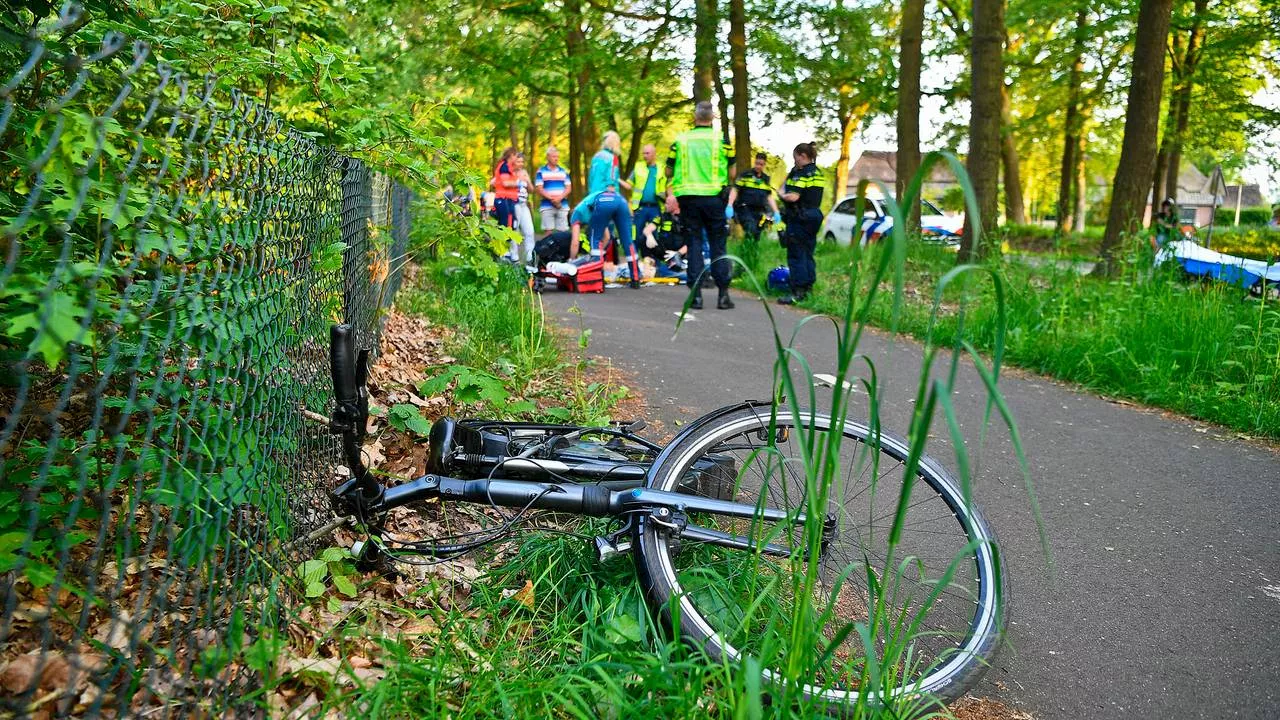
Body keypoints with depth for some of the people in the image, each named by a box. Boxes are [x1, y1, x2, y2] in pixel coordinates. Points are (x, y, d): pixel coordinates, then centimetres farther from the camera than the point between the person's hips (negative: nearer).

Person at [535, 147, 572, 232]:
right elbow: (539, 189, -3)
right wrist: (551, 198, -14)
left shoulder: (564, 172, 14)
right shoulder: (541, 172, 4)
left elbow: (568, 188, 8)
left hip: (562, 206, 3)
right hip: (547, 206, -3)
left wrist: (560, 197, -10)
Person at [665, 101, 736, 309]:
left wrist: (671, 195, 21)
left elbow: (669, 172, 9)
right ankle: (723, 294, 3)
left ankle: (696, 295, 2)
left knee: (693, 244, 6)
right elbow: (732, 173, 5)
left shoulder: (680, 140, 4)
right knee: (718, 246, 5)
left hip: (688, 198, 1)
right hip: (714, 198, -1)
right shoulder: (721, 140, 0)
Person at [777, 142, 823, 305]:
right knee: (807, 254, 15)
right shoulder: (817, 173, 15)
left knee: (796, 255, -6)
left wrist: (782, 195, -4)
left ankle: (798, 292, -7)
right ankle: (808, 287, 19)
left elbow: (793, 197, -23)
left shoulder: (802, 173, -14)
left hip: (800, 217, -9)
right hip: (814, 215, 9)